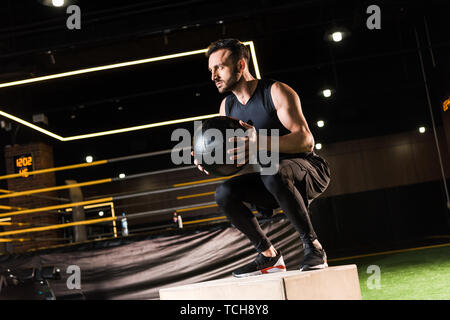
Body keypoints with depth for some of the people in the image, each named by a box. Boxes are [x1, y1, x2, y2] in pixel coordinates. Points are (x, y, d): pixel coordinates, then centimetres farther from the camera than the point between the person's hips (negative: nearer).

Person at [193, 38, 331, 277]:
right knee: (224, 193, -15)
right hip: (269, 179, 7)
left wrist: (261, 142, -39)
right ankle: (269, 256, -3)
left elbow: (306, 140, -24)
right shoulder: (227, 106, 7)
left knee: (273, 173, -38)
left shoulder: (276, 92, -14)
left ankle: (313, 247, -22)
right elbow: (229, 157, 10)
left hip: (309, 170, -6)